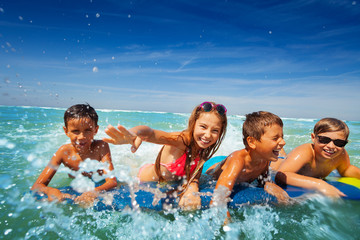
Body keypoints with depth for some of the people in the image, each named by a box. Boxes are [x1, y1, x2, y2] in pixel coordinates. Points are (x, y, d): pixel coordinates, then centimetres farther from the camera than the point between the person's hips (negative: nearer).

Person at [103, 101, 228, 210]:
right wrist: (133, 134, -78)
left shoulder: (204, 149, -19)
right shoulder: (181, 140, -39)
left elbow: (194, 176, -17)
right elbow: (151, 133, -57)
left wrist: (192, 187, -39)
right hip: (146, 180, -5)